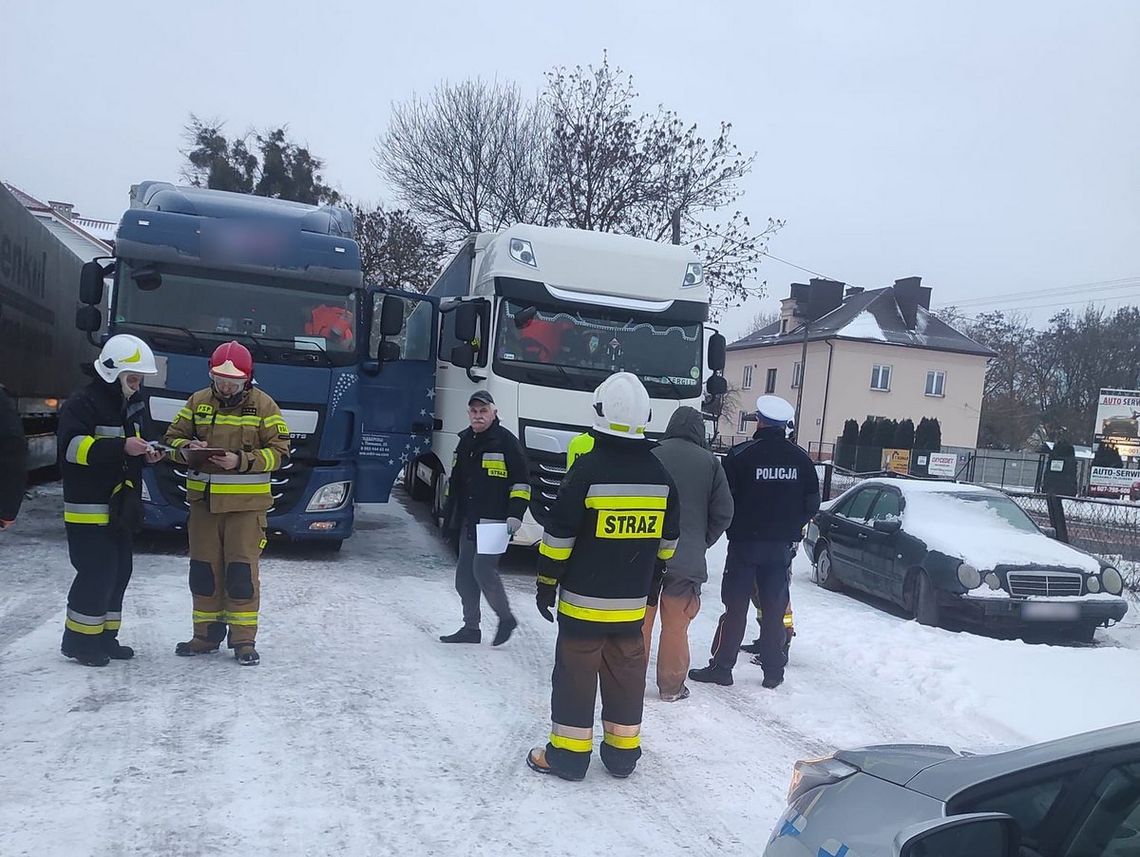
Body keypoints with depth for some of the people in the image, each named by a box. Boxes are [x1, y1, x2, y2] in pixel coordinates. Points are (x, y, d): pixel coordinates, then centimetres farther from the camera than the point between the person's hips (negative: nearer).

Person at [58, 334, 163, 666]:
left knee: (120, 571, 12)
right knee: (97, 573, -8)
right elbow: (72, 446, -24)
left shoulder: (133, 405, 15)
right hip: (89, 510, -9)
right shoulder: (82, 404, -12)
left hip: (121, 507, 9)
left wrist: (146, 452, 5)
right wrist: (122, 448, -31)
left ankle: (104, 636, 23)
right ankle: (77, 640, 6)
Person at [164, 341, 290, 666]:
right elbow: (173, 437, 12)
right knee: (203, 570, 10)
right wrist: (186, 449, -12)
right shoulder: (198, 402, 6)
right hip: (203, 501, 4)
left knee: (242, 572, -2)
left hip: (246, 504, -4)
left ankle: (243, 639, 10)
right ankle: (207, 634, 24)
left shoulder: (264, 405, -4)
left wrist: (241, 461, -20)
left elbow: (279, 452, -6)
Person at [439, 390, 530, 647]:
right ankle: (471, 628, 20)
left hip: (495, 521, -8)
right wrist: (448, 513, 24)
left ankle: (506, 618, 5)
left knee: (483, 569, -16)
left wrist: (515, 515, -16)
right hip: (469, 521, 8)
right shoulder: (465, 441, 15)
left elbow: (522, 482, -8)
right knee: (465, 575, 8)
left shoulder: (506, 441, -7)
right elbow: (454, 481, 25)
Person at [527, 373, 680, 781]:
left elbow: (559, 535, -13)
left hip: (583, 598, -4)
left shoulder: (588, 470, -15)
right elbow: (668, 540, 11)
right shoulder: (661, 476, 1)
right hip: (632, 602, 5)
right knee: (626, 673, 14)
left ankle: (567, 754, 14)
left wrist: (546, 583, -2)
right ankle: (623, 754, 25)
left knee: (576, 672, 5)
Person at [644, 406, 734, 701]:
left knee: (640, 621, 12)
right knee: (676, 626, 10)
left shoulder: (652, 455, -5)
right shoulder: (710, 462, -3)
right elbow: (724, 512, -1)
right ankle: (671, 686, 18)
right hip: (687, 560, 0)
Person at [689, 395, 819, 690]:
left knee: (735, 606, 4)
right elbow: (812, 503, 5)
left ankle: (721, 666, 7)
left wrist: (732, 526, 8)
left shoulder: (741, 455, -13)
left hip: (745, 543, -3)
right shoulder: (801, 459, 0)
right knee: (775, 609, 11)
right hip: (781, 545, 4)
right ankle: (773, 671, 16)